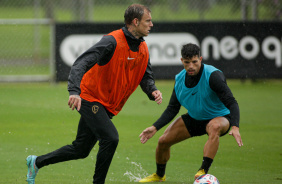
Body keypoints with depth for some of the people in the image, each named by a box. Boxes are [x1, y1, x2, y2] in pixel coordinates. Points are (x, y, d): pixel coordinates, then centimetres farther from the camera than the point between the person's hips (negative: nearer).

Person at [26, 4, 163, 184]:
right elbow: (81, 63, -26)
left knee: (80, 150, 12)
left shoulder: (143, 49, 4)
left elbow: (146, 77, 13)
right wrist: (74, 91, -40)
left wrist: (153, 91, -11)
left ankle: (37, 162, 30)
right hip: (90, 99, -8)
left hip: (108, 106, 8)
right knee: (110, 138, -23)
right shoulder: (112, 41, -21)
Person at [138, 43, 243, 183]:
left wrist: (235, 127, -47)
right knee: (163, 141, -1)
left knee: (214, 127, -41)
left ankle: (203, 172, -42)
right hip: (194, 118, 6)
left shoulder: (213, 76, -28)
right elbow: (172, 108, 1)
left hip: (219, 117, -6)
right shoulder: (180, 79, -9)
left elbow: (231, 103, -31)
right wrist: (155, 127, -10)